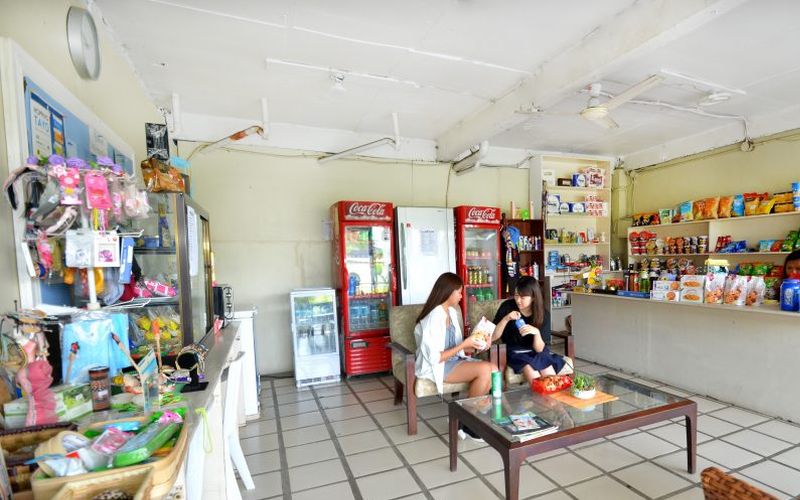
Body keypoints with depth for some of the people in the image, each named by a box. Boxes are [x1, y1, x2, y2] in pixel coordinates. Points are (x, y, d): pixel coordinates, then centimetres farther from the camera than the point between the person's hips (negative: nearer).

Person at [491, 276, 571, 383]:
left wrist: (536, 332, -32)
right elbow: (492, 337, -15)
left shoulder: (543, 314, -10)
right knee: (533, 375, -27)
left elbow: (539, 349, -11)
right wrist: (506, 319, -29)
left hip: (536, 353, 2)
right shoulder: (507, 307, -14)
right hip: (515, 353, -2)